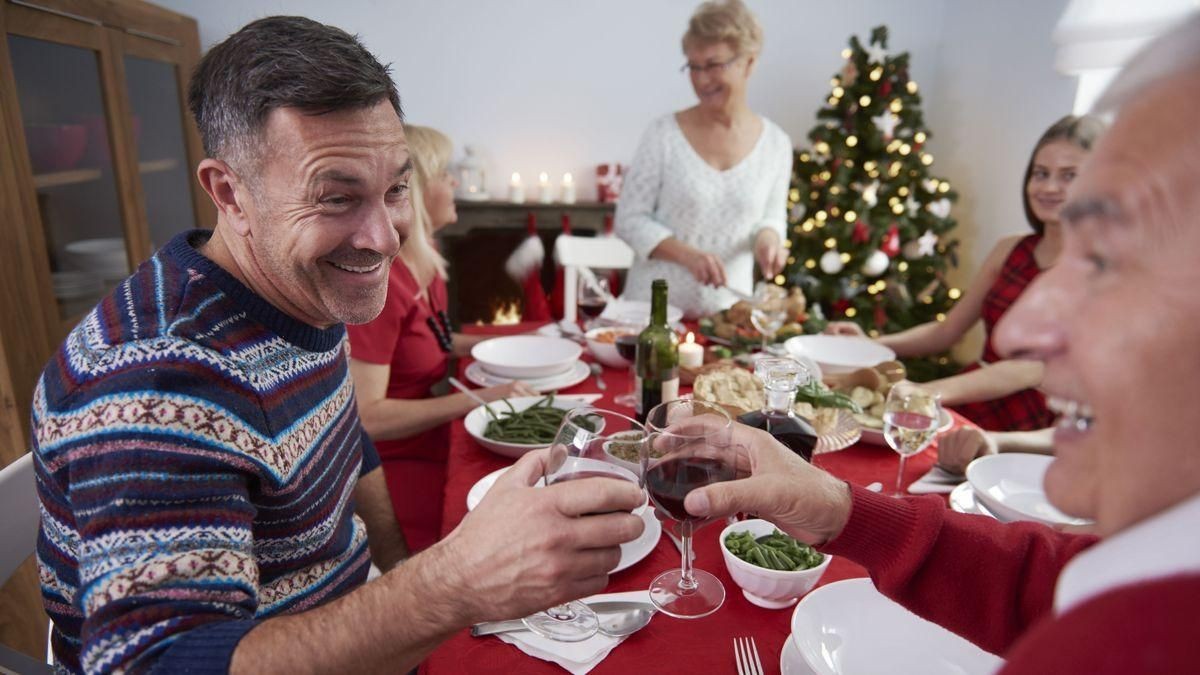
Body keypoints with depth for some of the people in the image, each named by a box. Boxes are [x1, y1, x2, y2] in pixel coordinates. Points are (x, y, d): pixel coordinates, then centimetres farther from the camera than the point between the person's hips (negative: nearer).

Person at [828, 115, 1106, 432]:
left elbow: (1030, 369, -21)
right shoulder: (1009, 250, 10)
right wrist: (870, 345, -1)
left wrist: (930, 392, -35)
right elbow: (946, 331, 15)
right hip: (964, 406, 5)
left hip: (1020, 431, -5)